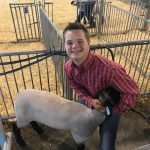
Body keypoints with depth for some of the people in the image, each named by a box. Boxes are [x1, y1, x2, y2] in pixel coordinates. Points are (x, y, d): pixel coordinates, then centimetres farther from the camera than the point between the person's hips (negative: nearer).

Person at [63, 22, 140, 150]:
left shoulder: (108, 68, -42)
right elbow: (78, 88, -4)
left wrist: (116, 110, -17)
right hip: (88, 99, 5)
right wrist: (90, 101, -23)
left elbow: (132, 91, -28)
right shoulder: (68, 67, -21)